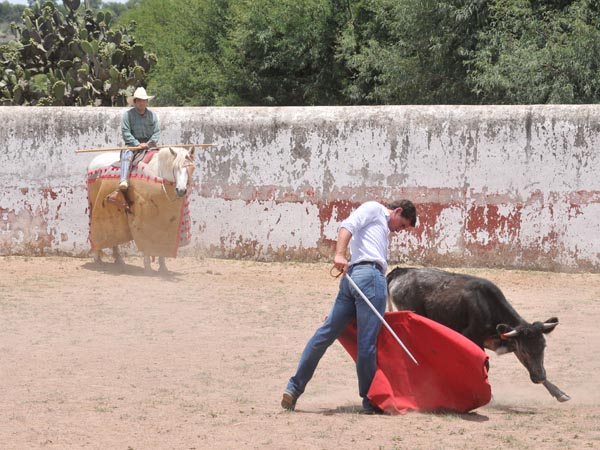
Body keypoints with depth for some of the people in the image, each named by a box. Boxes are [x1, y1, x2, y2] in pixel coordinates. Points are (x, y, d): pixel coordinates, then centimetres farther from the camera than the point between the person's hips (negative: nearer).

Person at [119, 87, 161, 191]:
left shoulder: (152, 115, 13)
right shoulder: (128, 114, 3)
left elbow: (157, 132, 8)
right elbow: (126, 132, -5)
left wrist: (148, 144, -11)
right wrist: (137, 144, -16)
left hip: (149, 144, 3)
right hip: (133, 144, -3)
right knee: (127, 155, -33)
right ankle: (124, 180, -48)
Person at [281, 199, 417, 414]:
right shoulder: (373, 209, 10)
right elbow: (347, 226, -8)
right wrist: (340, 254, -23)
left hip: (351, 276, 9)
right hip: (370, 275, -9)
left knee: (325, 334, 7)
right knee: (367, 343, -5)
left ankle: (294, 388, 7)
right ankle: (370, 402, -1)